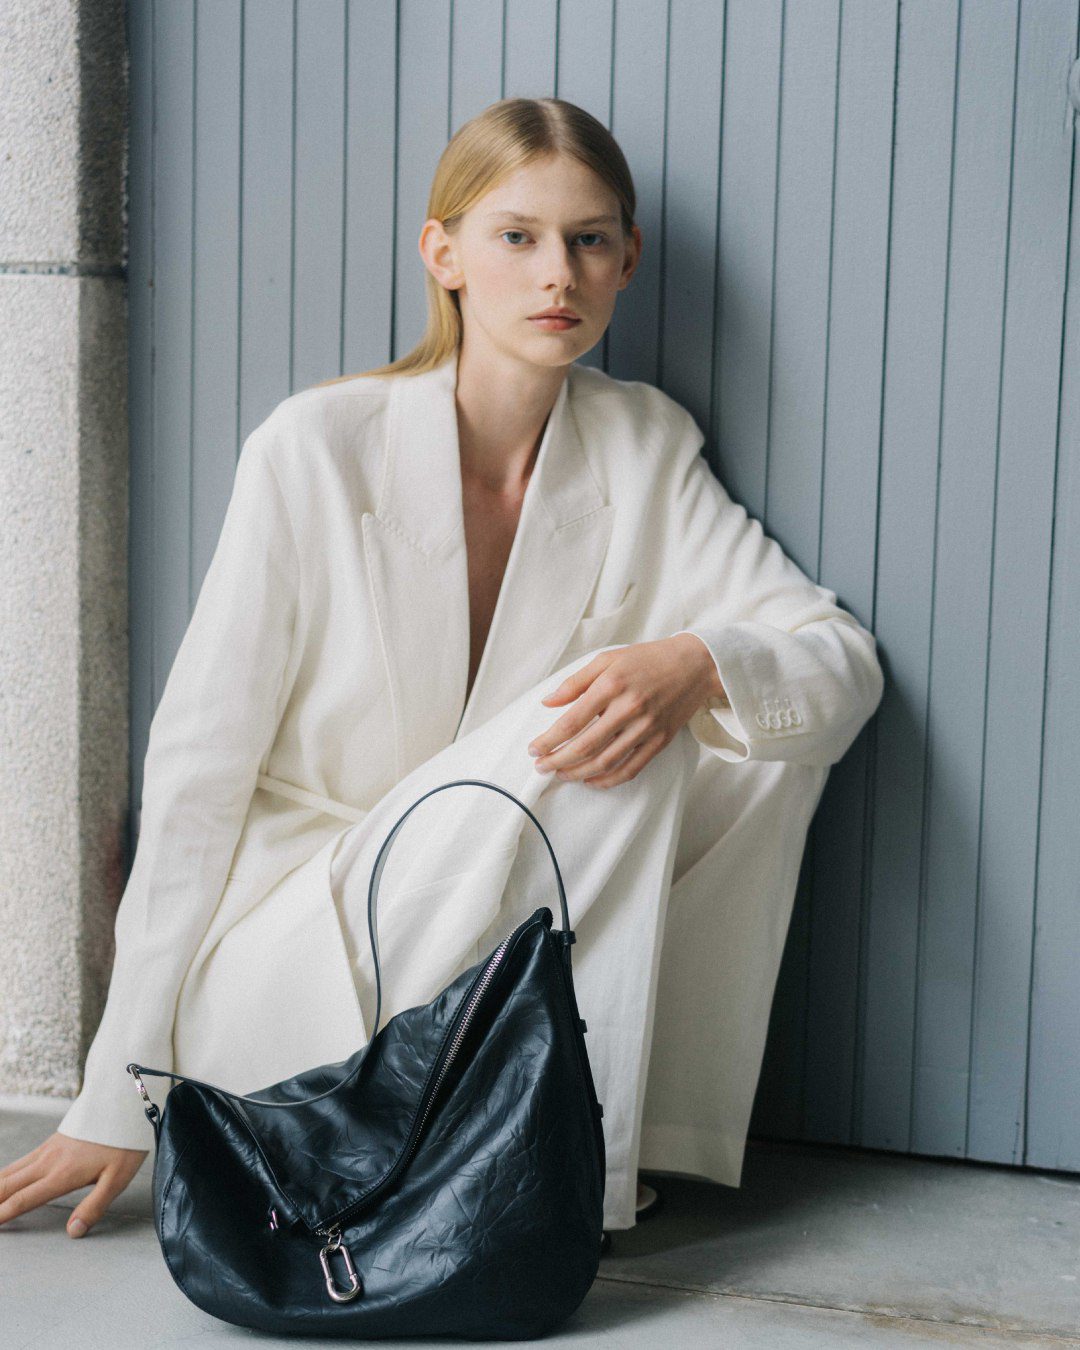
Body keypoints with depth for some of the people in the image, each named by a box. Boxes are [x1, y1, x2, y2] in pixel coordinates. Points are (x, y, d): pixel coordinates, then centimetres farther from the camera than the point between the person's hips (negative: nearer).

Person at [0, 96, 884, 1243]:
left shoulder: (645, 447, -2)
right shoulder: (315, 448, -14)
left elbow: (846, 659, -6)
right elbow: (197, 765, -12)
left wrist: (694, 664, -31)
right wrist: (118, 1101, -10)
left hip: (481, 954, 5)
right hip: (285, 954, -4)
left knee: (765, 710, -13)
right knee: (574, 742, -27)